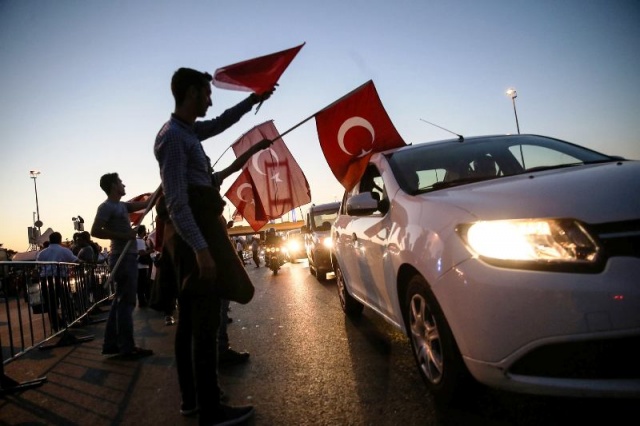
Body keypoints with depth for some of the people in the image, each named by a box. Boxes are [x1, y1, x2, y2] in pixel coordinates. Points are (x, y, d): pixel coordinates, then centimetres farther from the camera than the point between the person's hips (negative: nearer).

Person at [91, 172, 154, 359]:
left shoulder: (121, 205, 17)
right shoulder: (107, 206, -9)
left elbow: (144, 204, 21)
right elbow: (95, 231, -18)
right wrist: (124, 235, -20)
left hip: (128, 257, 10)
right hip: (123, 258, -10)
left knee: (120, 301, 12)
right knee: (126, 303, -7)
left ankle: (111, 344, 17)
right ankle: (127, 347, -4)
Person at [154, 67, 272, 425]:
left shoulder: (188, 131, 15)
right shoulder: (173, 137, -13)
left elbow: (221, 123, 36)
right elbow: (176, 202, -21)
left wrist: (253, 100, 39)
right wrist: (201, 248, -26)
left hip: (194, 235, 10)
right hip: (193, 237, -10)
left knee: (190, 322, 13)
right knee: (205, 324, -8)